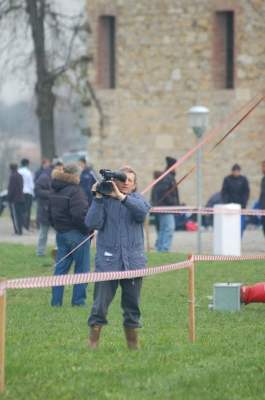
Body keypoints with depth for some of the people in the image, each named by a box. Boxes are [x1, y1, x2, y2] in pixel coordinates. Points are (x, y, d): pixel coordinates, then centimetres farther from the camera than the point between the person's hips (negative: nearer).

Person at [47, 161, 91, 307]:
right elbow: (79, 216, -25)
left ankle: (56, 300, 10)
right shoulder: (75, 191, -17)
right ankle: (78, 300, 5)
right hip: (76, 234, -8)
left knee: (61, 267, 11)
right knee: (82, 268, 4)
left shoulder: (55, 192, 10)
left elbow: (50, 214, 16)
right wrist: (87, 229, -11)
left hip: (60, 234, 8)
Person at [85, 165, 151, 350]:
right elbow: (93, 223, -9)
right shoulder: (105, 200, 3)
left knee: (132, 304, 8)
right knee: (101, 302, -5)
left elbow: (143, 210, -16)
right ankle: (93, 340, 5)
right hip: (107, 260, -2)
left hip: (133, 260, 2)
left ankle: (133, 341, 18)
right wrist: (98, 199, -14)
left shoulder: (137, 199, 7)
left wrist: (120, 196, -24)